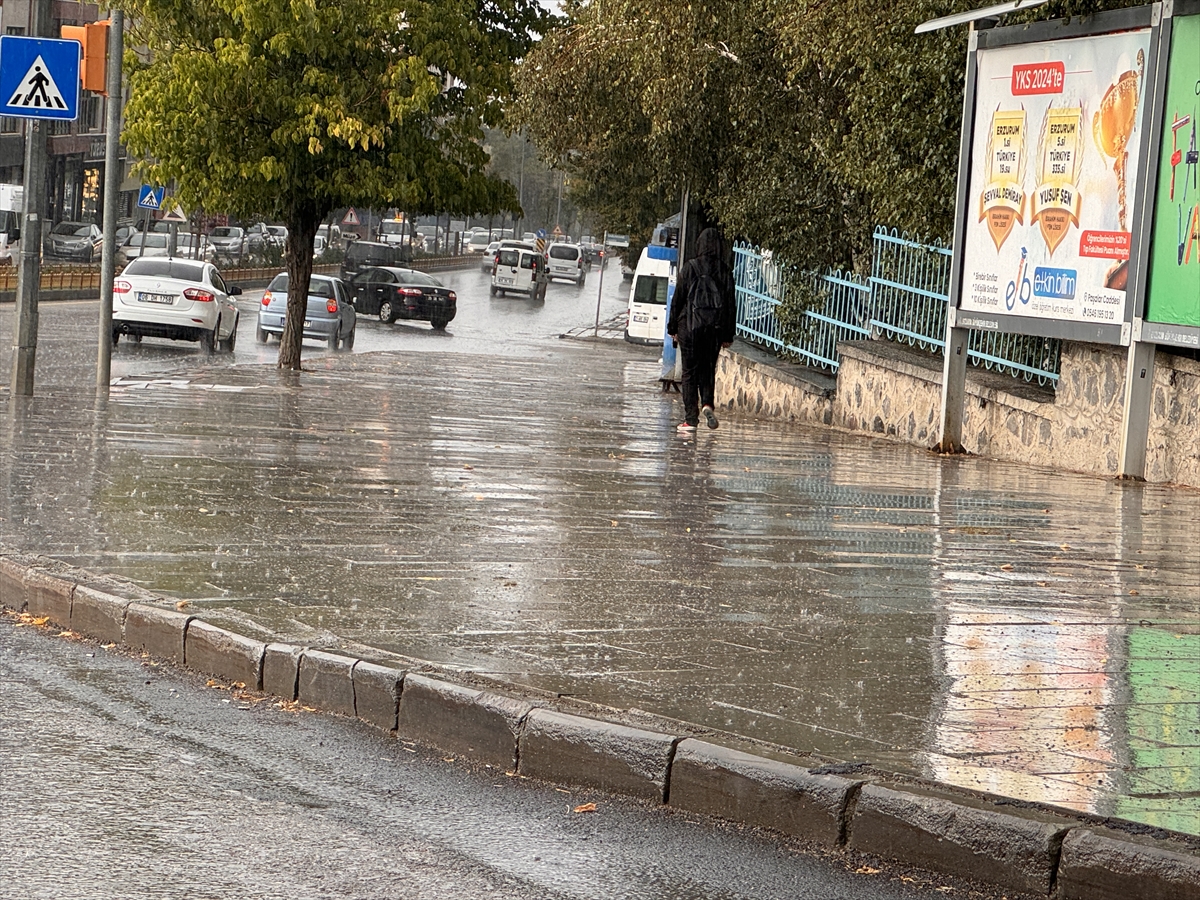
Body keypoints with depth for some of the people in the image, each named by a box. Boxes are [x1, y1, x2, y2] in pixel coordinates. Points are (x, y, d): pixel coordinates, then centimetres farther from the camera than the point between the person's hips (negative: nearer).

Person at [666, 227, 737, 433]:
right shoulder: (724, 271, 1)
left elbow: (678, 298, -3)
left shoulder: (690, 267, -6)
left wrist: (673, 327, 5)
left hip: (690, 325, -2)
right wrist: (728, 335, 10)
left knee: (690, 371, 3)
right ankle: (707, 403, -9)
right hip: (715, 328, 3)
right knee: (708, 369, 16)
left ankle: (690, 419, 1)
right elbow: (731, 303, 4)